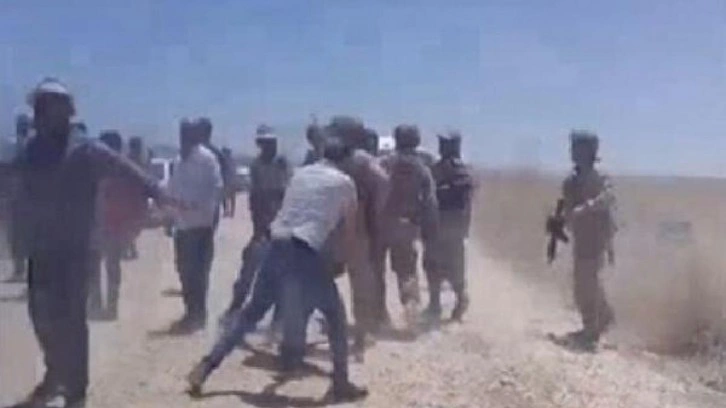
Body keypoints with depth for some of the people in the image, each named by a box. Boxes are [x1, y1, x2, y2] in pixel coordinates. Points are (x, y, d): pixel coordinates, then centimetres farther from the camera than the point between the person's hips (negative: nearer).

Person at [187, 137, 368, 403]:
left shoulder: (300, 173, 23)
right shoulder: (344, 182, 10)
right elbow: (350, 229, 15)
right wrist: (345, 256, 32)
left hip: (277, 246, 5)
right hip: (306, 252, -5)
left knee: (251, 311, 17)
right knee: (335, 315, 12)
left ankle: (206, 366, 15)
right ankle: (341, 384, 12)